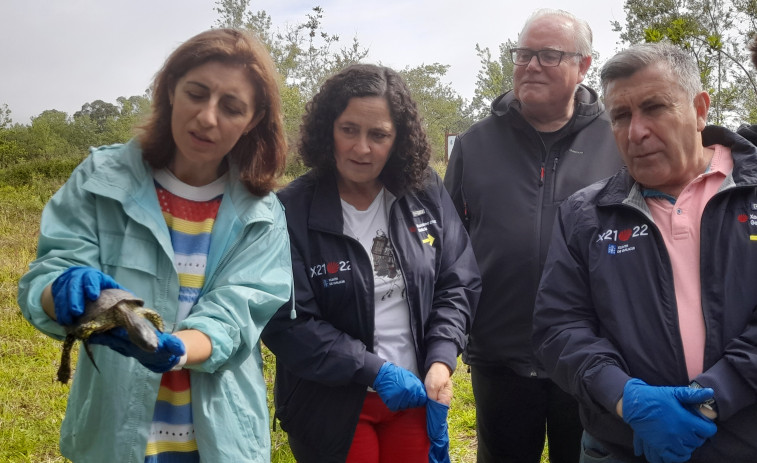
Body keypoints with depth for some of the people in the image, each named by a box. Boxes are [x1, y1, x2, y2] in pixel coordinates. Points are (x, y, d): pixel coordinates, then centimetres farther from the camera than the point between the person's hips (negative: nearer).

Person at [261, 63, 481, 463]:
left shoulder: (427, 195, -2)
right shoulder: (292, 211, -14)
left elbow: (458, 284, 2)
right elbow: (285, 322, -16)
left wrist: (442, 360, -11)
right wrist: (375, 370, -18)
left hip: (414, 396, 4)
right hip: (332, 409, -3)